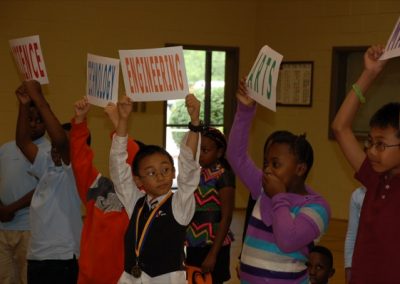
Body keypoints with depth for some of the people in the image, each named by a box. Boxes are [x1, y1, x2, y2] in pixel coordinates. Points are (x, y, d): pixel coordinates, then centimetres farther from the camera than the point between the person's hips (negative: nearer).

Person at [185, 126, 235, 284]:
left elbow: (226, 217, -15)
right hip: (194, 244, 6)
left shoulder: (223, 175, -12)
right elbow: (191, 213, 11)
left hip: (213, 245, -6)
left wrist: (213, 254, -18)